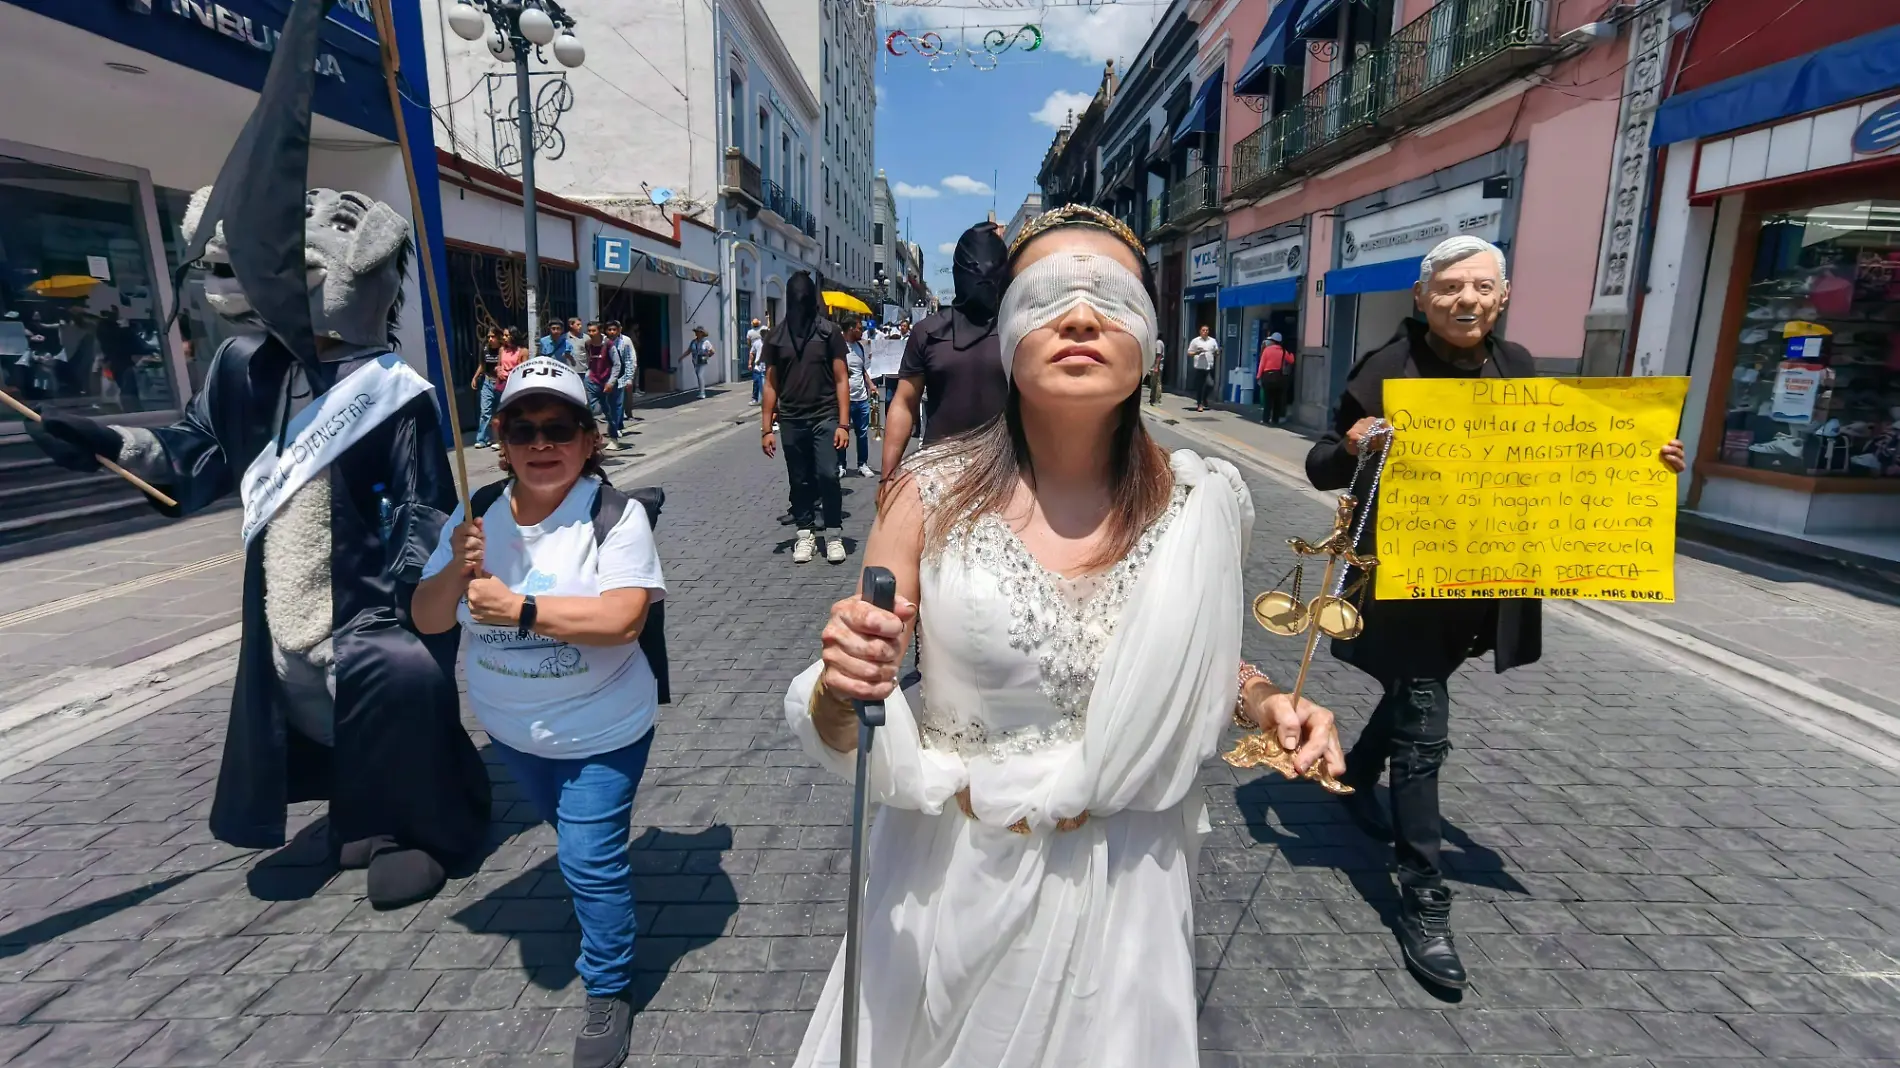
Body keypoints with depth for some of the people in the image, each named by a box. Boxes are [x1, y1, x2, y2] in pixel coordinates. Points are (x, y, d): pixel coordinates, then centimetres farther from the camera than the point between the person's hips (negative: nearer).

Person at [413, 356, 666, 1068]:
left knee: (590, 861, 1)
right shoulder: (477, 515, -5)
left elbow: (623, 617, -32)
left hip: (600, 733, -5)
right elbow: (427, 619, -3)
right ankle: (602, 887, 57)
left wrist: (518, 608, -32)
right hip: (509, 728, 6)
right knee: (575, 841, 27)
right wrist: (457, 570, -23)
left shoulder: (615, 516, -21)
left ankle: (610, 991, 24)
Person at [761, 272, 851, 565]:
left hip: (824, 418, -2)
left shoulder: (829, 331, 0)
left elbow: (840, 380, -1)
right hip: (791, 421, 3)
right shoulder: (776, 336, 6)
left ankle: (834, 536, 6)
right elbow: (771, 384, 9)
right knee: (799, 481, 9)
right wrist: (767, 428, 5)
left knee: (827, 476, -8)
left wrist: (843, 423, -8)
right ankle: (806, 535, 20)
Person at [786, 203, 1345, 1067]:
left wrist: (1266, 703, -8)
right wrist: (844, 688, -30)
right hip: (950, 878, 0)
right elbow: (840, 729, -9)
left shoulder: (1200, 506, -11)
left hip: (1122, 887, 1)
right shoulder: (932, 498, -16)